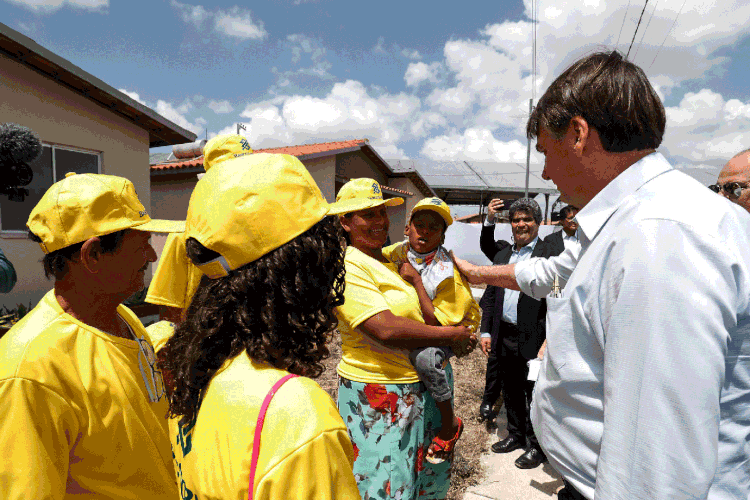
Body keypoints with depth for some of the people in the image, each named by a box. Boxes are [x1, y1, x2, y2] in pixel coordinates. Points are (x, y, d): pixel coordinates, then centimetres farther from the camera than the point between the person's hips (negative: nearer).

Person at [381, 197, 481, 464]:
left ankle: (451, 425, -10)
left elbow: (434, 323, -28)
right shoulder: (398, 252, -10)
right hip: (411, 327, 7)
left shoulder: (447, 272, -26)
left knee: (424, 356, -36)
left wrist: (416, 281, -30)